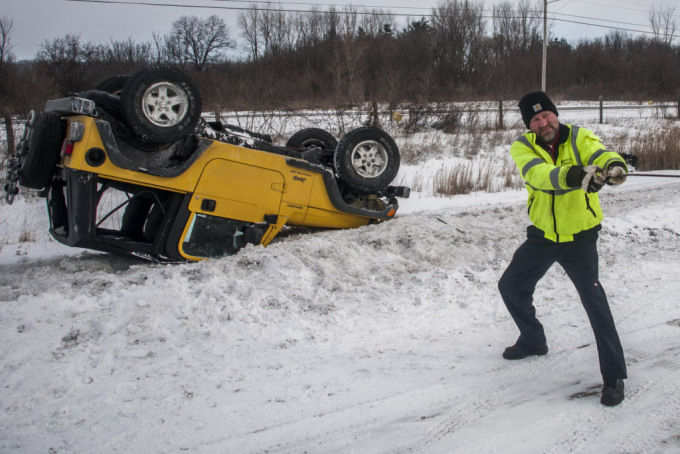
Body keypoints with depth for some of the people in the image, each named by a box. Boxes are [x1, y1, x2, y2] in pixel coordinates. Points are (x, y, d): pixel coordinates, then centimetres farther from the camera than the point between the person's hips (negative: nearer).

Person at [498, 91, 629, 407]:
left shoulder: (579, 138, -11)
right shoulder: (523, 147, -10)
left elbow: (599, 154, -31)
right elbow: (538, 174, -31)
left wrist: (614, 166, -56)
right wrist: (573, 175, -51)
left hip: (579, 235, -3)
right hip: (542, 235, 4)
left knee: (593, 298, -16)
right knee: (510, 286, 13)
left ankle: (613, 376, -7)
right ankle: (533, 341, 40)